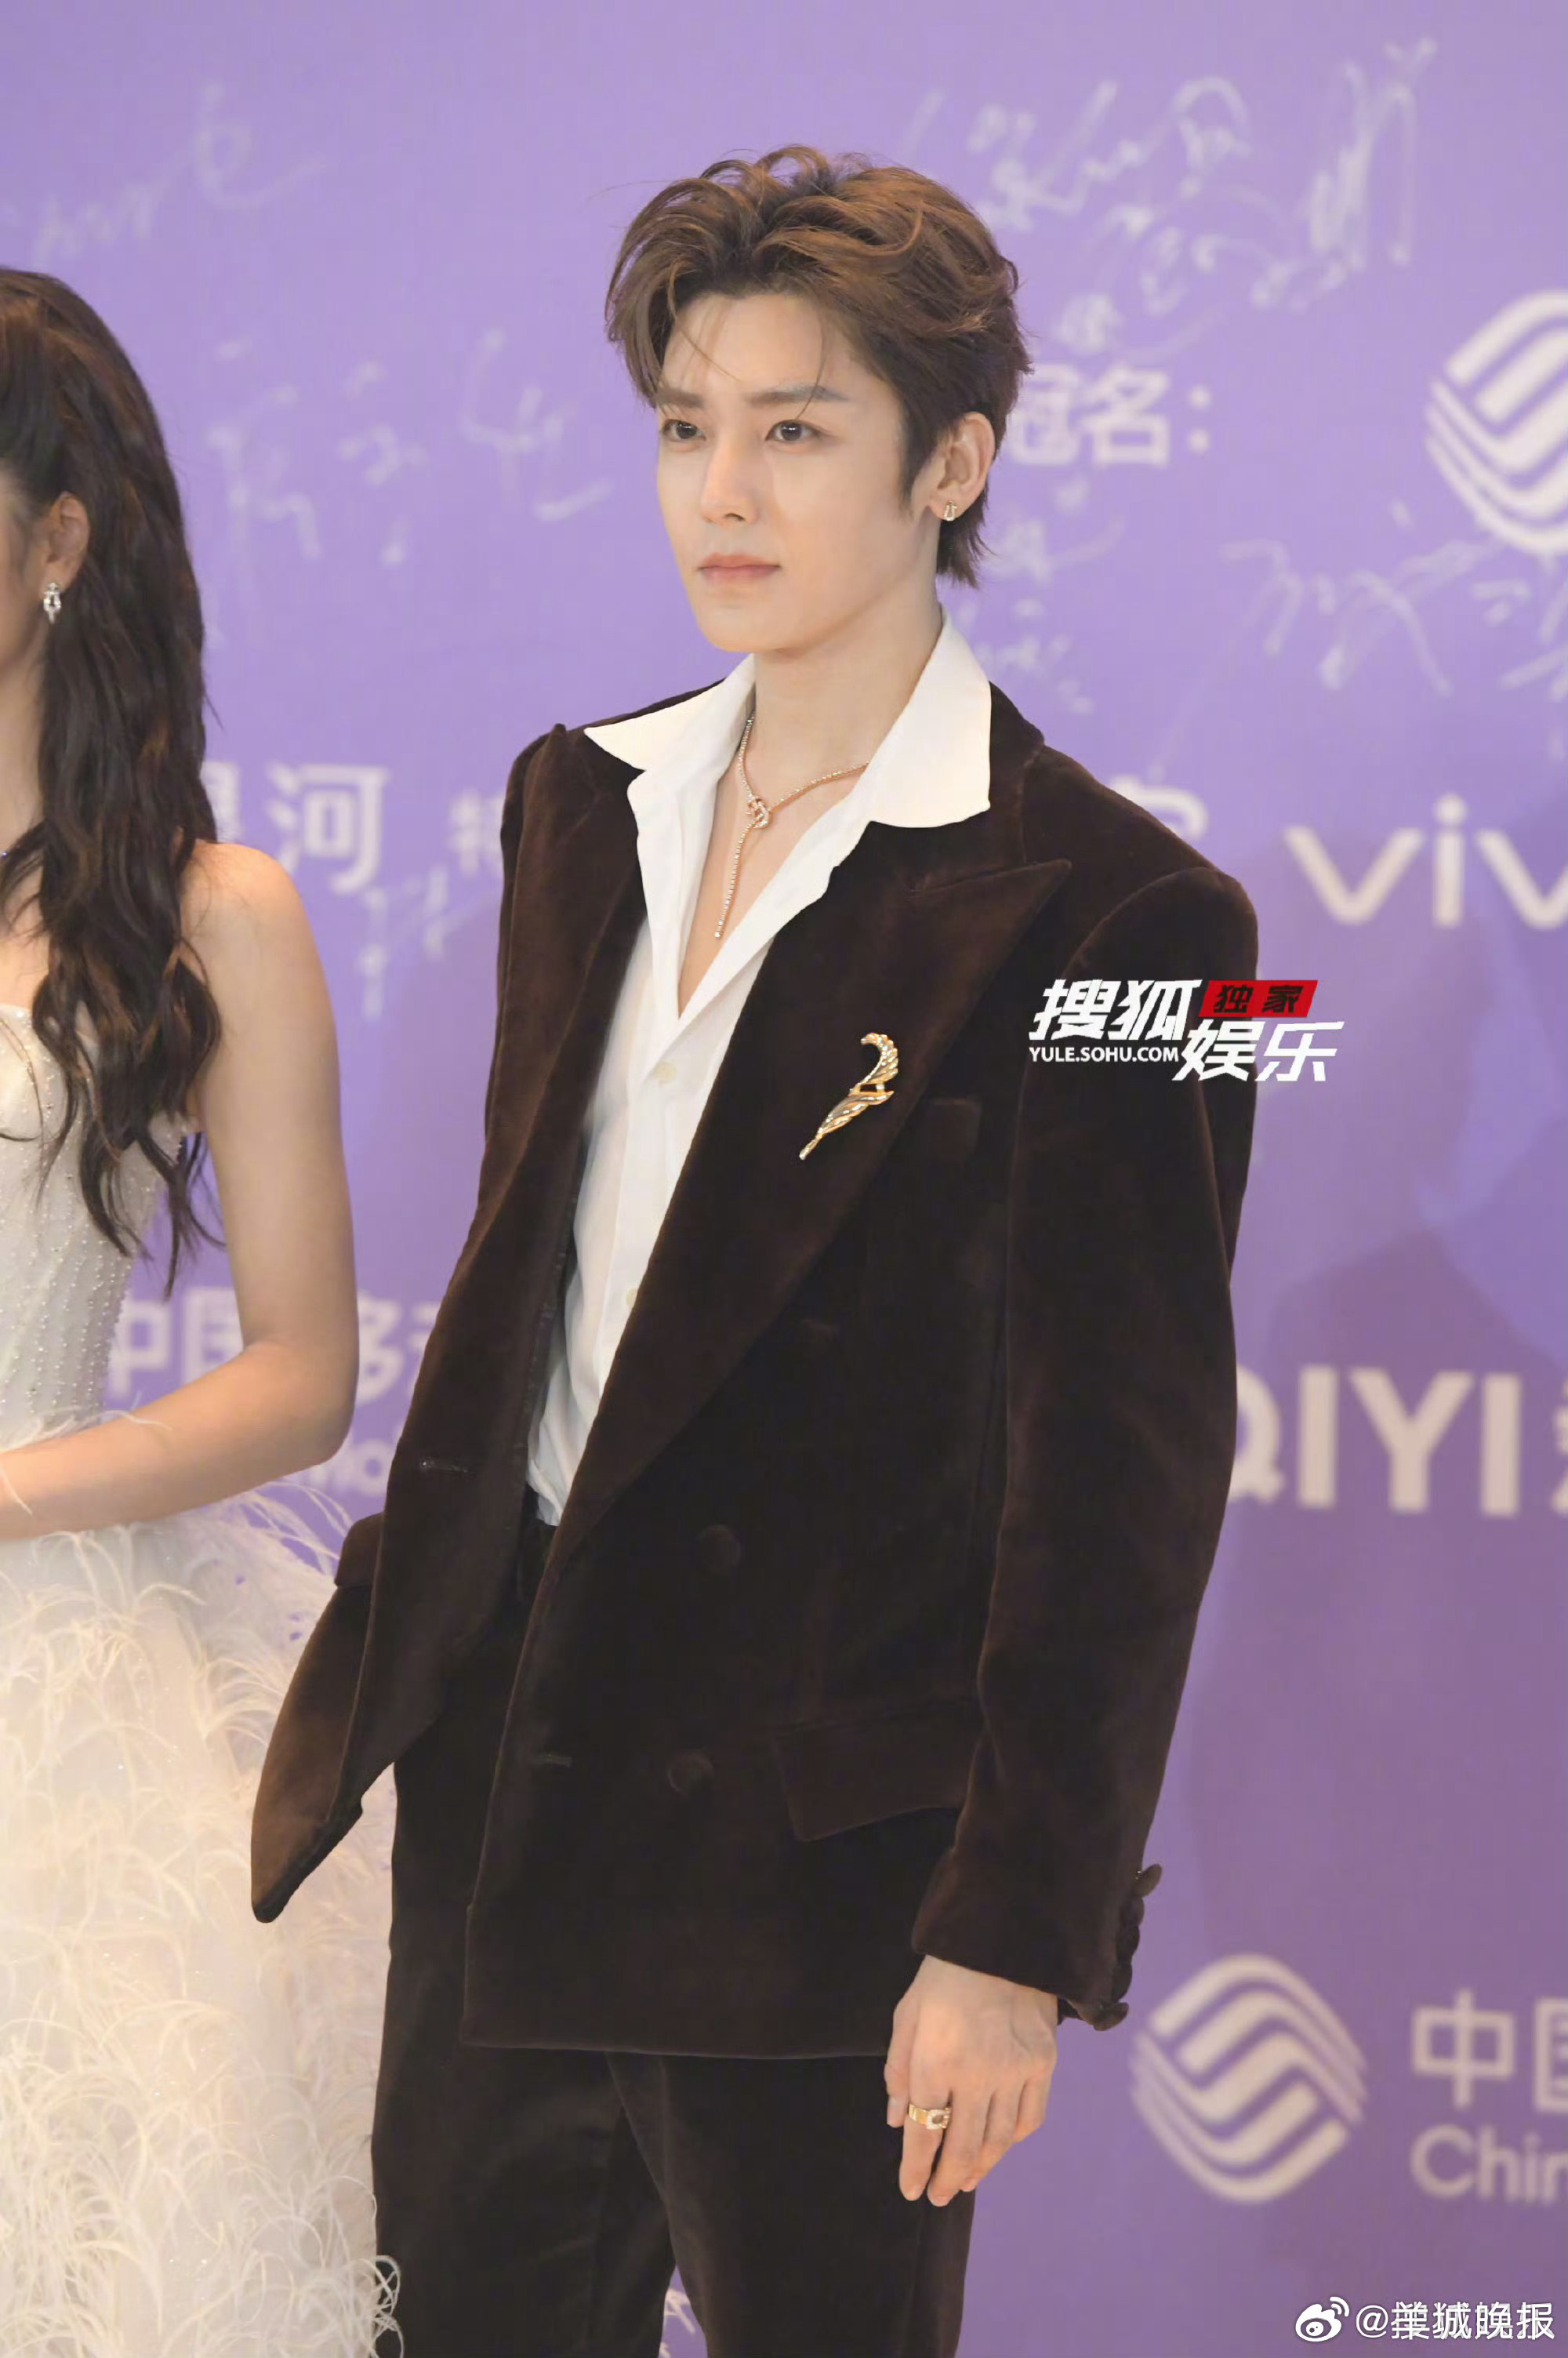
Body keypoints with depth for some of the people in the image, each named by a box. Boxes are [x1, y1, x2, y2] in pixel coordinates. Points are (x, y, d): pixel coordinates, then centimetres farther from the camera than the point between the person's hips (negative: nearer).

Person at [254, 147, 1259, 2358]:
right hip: (505, 1784, 6)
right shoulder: (583, 803, 9)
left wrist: (1015, 1934, -13)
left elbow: (1120, 1481, -12)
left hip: (812, 1852, -6)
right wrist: (387, 1675, 16)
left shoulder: (1106, 913, -12)